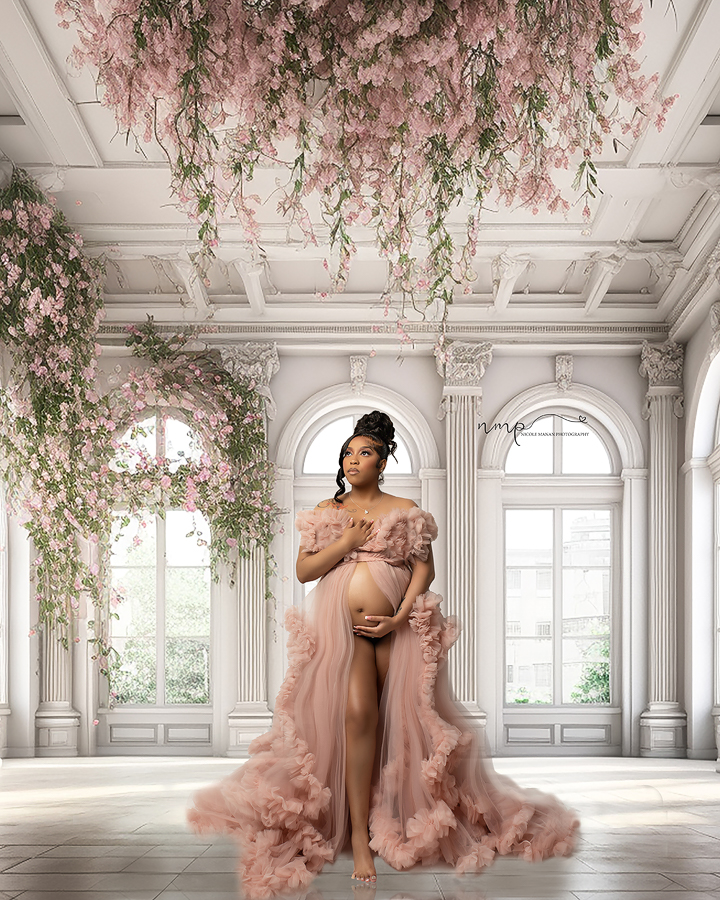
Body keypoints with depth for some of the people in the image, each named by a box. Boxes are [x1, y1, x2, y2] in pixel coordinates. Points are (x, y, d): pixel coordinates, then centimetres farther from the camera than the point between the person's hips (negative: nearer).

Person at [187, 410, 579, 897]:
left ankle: (394, 822, 18)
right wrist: (347, 542, -4)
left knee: (397, 720, 2)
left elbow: (424, 568, 3)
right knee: (358, 715, -16)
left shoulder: (405, 510, 9)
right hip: (341, 628, 0)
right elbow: (304, 571, 8)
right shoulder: (326, 511, 14)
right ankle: (359, 838, -14)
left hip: (394, 626, 1)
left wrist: (400, 618, -9)